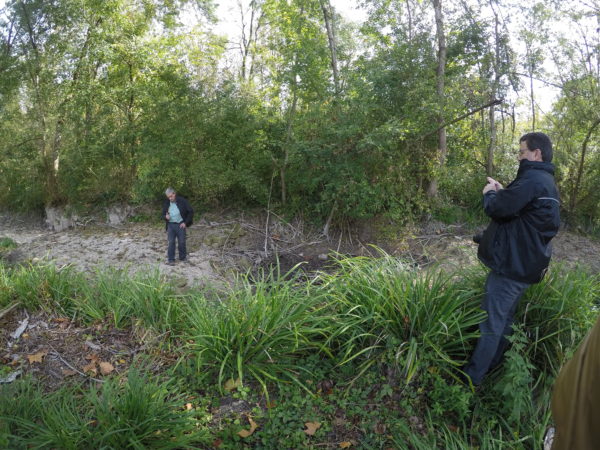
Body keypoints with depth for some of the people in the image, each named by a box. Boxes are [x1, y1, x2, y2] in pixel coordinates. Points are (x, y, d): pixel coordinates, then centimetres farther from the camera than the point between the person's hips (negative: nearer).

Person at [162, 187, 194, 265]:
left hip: (180, 225, -2)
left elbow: (190, 212, -5)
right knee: (171, 242, 2)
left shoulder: (182, 201, -9)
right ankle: (170, 259, 10)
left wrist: (186, 222, -8)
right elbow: (163, 214, 14)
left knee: (182, 242, 5)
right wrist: (165, 216, -10)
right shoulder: (166, 203, 3)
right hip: (170, 225, 2)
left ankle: (183, 257, 24)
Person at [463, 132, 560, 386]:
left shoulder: (532, 179, -20)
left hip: (512, 263, -10)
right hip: (527, 265, 10)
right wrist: (502, 192, 8)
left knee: (491, 323, -4)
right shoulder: (547, 182, 15)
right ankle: (492, 366, 32)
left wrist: (489, 194, -3)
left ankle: (472, 378, 5)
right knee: (504, 319, 19)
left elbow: (497, 209, -23)